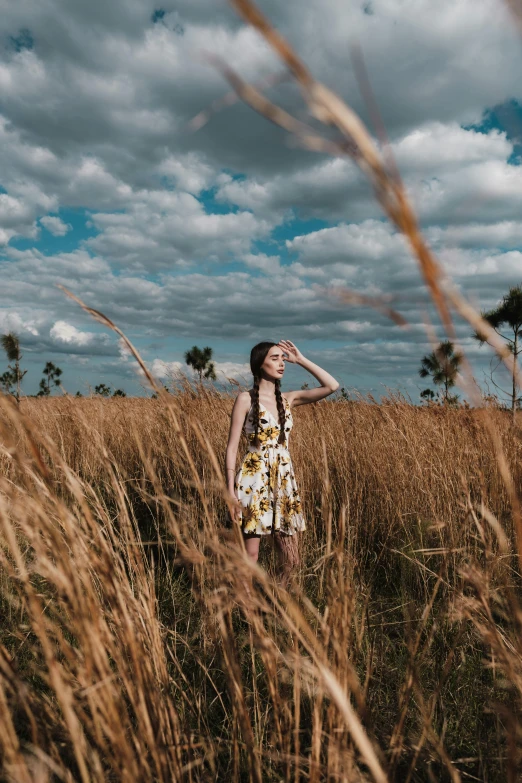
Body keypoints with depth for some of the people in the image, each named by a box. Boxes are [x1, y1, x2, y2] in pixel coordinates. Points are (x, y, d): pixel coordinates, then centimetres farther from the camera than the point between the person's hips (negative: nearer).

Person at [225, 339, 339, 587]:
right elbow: (232, 447, -6)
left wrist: (300, 359, 4)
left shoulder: (288, 399, 10)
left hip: (284, 481, 5)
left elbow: (332, 385, 3)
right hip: (254, 481, -5)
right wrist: (231, 491, -13)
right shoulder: (246, 399, -4)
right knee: (250, 555, 0)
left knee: (290, 560, 8)